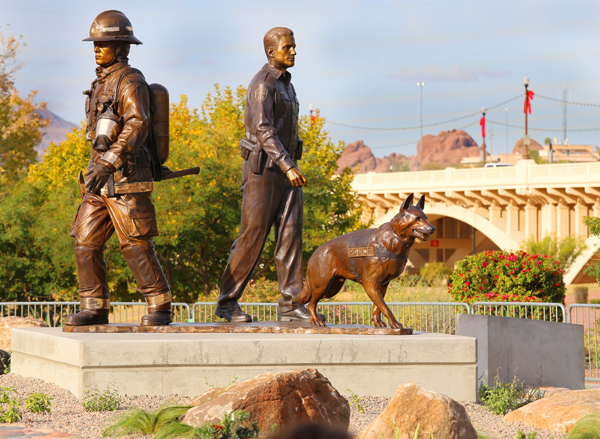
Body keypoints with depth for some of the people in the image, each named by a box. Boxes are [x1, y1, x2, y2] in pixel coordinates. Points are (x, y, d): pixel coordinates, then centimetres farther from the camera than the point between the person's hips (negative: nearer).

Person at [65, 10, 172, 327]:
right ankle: (95, 308, 7)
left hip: (125, 179, -9)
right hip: (100, 180, 9)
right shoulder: (102, 83, 19)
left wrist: (108, 165, -31)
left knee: (136, 246, -9)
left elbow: (137, 126, -24)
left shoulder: (131, 82, -11)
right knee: (86, 243, 3)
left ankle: (160, 307, -1)